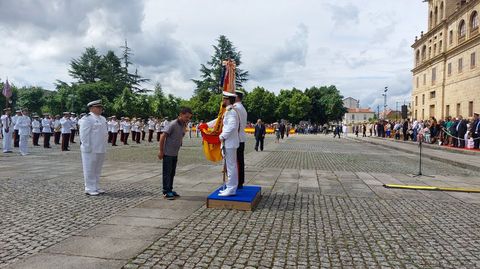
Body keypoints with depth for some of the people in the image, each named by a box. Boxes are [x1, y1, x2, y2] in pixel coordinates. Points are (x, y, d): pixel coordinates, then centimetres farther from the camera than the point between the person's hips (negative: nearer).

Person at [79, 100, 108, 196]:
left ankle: (95, 187, 24)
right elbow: (84, 135, -16)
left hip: (100, 149, 8)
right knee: (90, 169, 0)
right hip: (91, 150, -8)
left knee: (97, 170, 15)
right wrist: (87, 147, -19)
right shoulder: (87, 119, -12)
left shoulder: (102, 118, 15)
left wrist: (104, 147, 16)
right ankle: (89, 189, 8)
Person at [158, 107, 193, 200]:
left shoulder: (183, 125, 6)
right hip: (168, 153, -7)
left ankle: (170, 190, 24)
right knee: (167, 173, 1)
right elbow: (162, 137, -17)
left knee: (172, 173, 14)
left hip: (175, 154, 7)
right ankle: (166, 192, 8)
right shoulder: (172, 124, -17)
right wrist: (161, 151, -16)